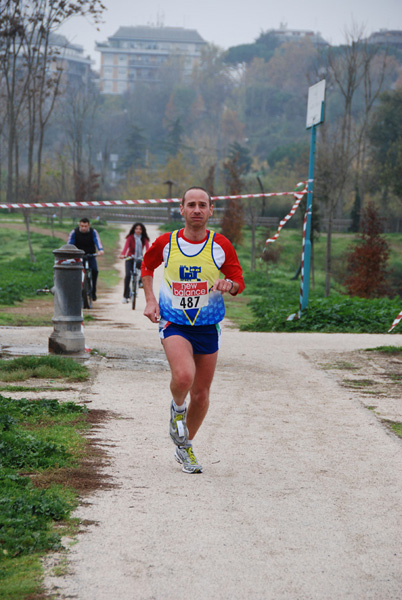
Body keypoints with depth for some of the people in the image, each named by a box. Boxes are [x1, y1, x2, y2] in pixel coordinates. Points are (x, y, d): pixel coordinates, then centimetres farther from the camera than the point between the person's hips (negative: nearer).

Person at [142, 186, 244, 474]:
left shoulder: (221, 245, -3)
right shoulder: (165, 243, -4)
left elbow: (239, 282, 4)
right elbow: (147, 266, 17)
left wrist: (228, 284, -20)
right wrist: (150, 299, 5)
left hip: (208, 326, 2)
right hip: (173, 323, -2)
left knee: (201, 394, 8)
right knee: (183, 376, -29)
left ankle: (185, 447, 31)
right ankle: (177, 409, 7)